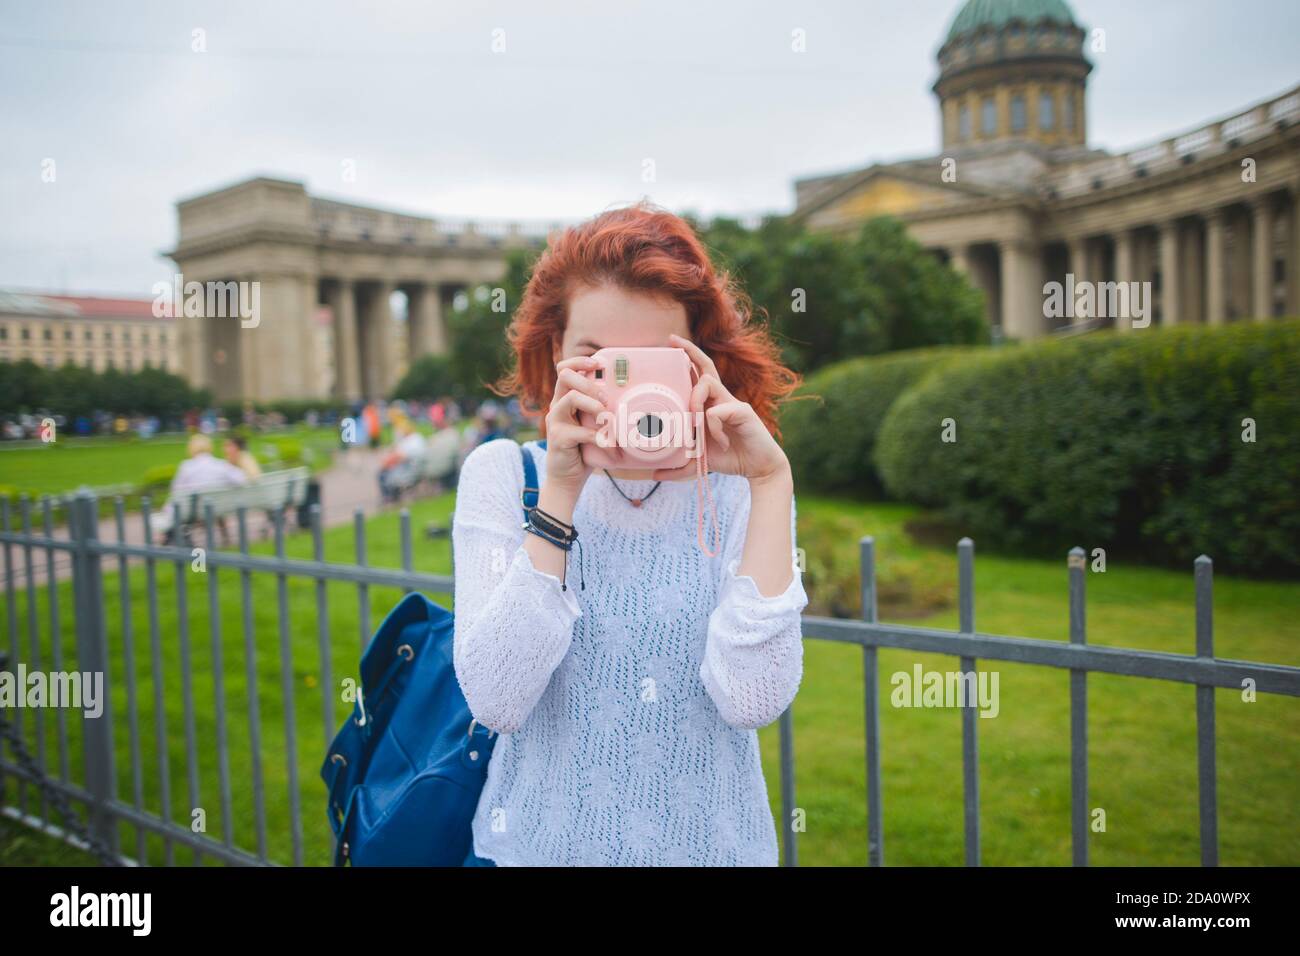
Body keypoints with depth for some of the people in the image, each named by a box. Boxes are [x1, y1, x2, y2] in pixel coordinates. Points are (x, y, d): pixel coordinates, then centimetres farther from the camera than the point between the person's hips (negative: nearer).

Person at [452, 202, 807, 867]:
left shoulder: (737, 487, -9)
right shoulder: (501, 474, -8)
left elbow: (751, 701, -22)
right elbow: (496, 701, -20)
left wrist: (772, 480, -25)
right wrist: (560, 490, -26)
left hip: (709, 840, 0)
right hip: (538, 841, 0)